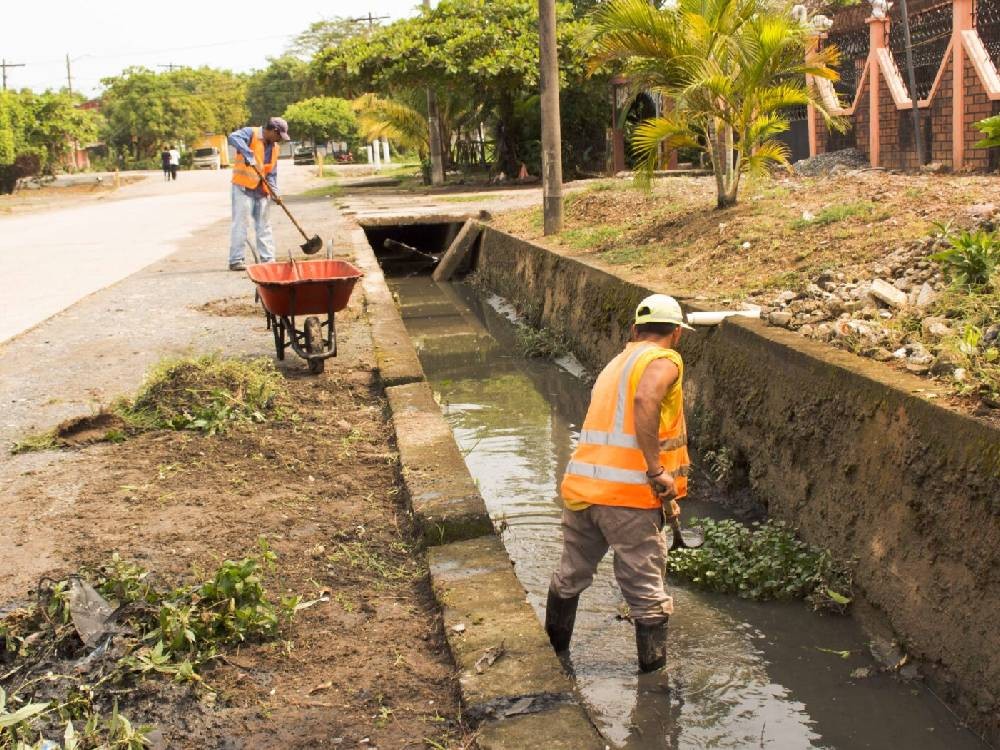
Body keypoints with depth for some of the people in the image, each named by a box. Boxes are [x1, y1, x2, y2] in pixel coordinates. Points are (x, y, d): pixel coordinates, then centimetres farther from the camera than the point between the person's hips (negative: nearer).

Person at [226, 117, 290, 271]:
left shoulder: (274, 147, 11)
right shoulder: (251, 133, -10)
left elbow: (272, 173, 12)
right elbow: (233, 137, -30)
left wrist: (274, 191, -2)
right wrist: (248, 154, -39)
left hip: (261, 189, 7)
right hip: (243, 187, -7)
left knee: (264, 225, 10)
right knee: (240, 223, -6)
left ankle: (268, 259, 16)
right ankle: (236, 260, -2)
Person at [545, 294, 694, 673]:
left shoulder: (614, 364, 23)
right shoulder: (664, 361, -2)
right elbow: (645, 400, -25)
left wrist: (664, 497, 32)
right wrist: (656, 471, -24)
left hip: (580, 488, 8)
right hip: (629, 497, -8)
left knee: (569, 576, 24)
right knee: (647, 592, 4)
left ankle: (554, 649, 42)